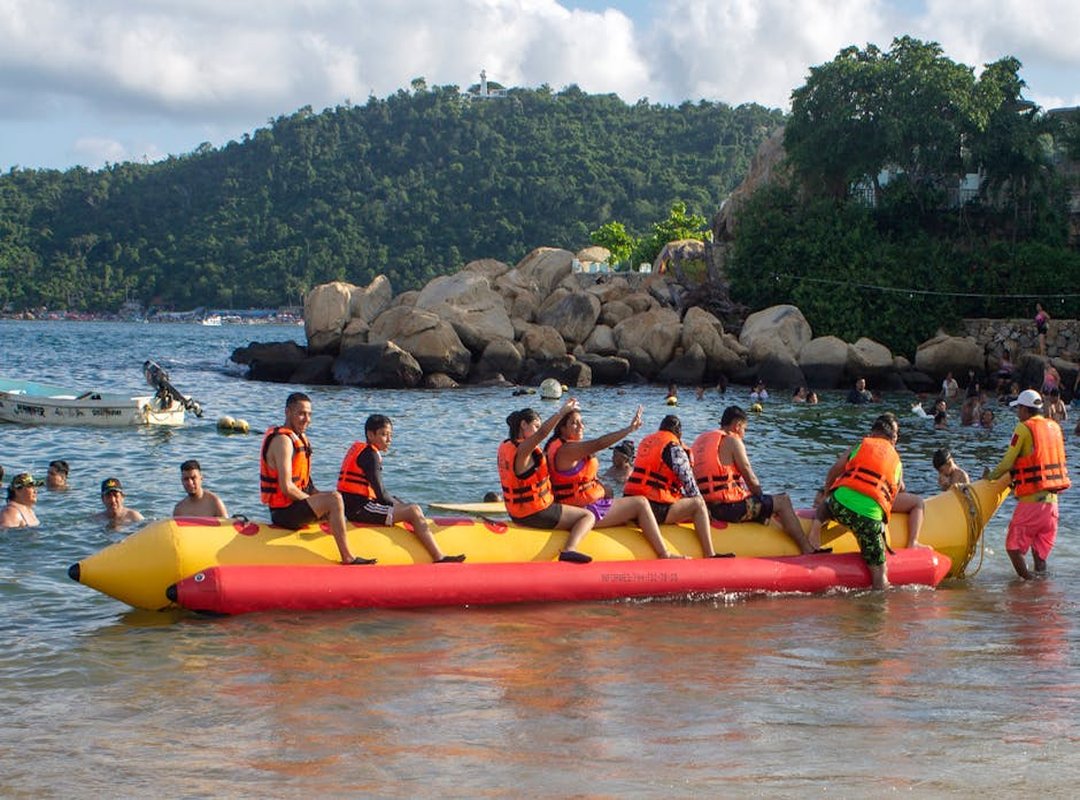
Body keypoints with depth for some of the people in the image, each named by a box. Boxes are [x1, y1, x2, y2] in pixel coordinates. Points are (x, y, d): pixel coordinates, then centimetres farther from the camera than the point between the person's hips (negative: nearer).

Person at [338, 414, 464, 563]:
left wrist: (400, 503, 10)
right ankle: (439, 558, -18)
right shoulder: (370, 455, -12)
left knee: (412, 508, 15)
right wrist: (401, 505, 1)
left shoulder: (361, 451, 20)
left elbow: (379, 491, 22)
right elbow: (381, 494, -16)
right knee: (413, 511, -14)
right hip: (360, 509, -11)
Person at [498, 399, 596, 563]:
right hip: (535, 514, -10)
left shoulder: (505, 446, 4)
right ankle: (569, 550, -26)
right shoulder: (522, 450, -23)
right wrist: (562, 411, -44)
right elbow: (542, 433, -42)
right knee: (588, 516, -5)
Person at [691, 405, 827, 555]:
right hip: (728, 506, -9)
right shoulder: (732, 441, -7)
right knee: (783, 502, 1)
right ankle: (807, 549, -2)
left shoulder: (700, 441, 17)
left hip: (706, 507, 9)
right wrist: (761, 498, 10)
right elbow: (751, 480, -8)